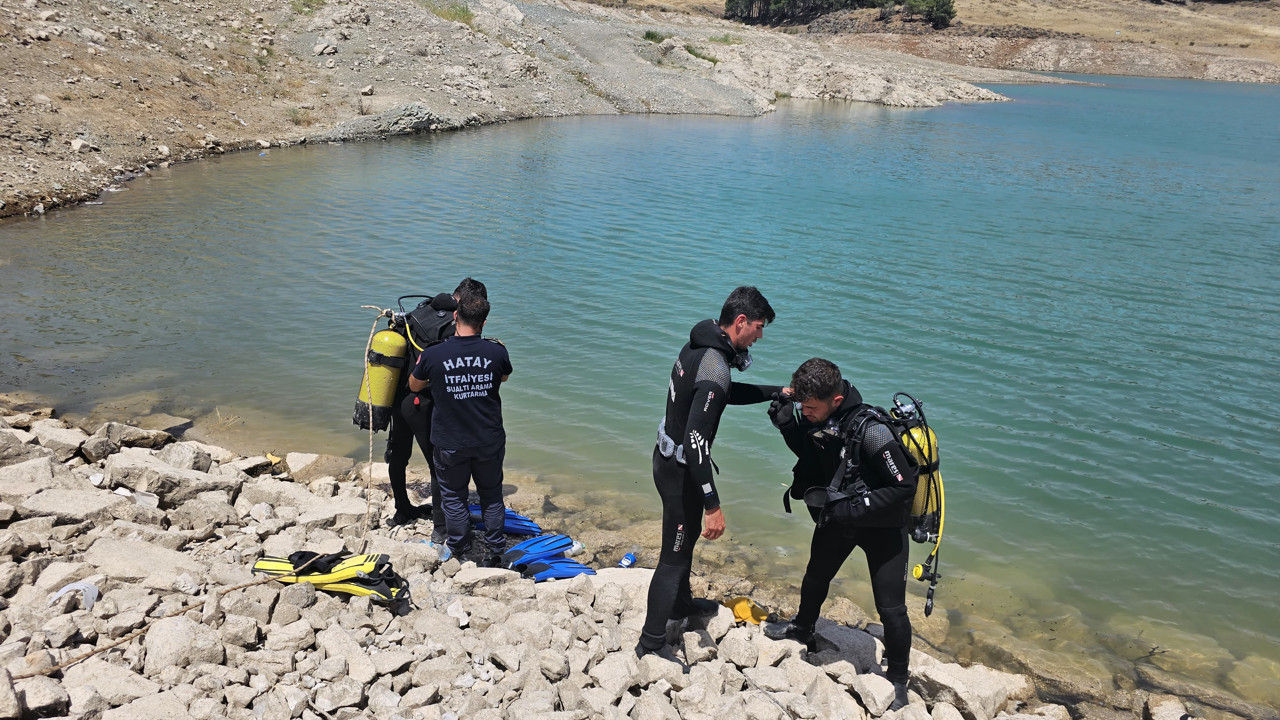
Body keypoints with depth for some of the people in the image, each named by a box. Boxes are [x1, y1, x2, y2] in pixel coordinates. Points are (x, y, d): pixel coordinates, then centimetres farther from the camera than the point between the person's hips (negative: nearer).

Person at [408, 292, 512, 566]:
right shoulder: (497, 352, -15)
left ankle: (459, 553, 33)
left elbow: (414, 386, 3)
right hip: (490, 441, 1)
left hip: (450, 444, -1)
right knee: (491, 495, 21)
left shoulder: (432, 355, -18)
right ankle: (494, 551, 31)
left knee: (453, 497, 19)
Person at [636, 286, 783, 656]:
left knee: (688, 535, 29)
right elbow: (696, 442, -34)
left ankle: (680, 603, 52)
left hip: (668, 457, 10)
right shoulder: (714, 370, -30)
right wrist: (713, 504, -31)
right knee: (674, 556, 4)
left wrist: (779, 393, 18)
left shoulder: (698, 345, 1)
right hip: (680, 472, -10)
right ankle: (650, 645, 17)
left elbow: (728, 393, 19)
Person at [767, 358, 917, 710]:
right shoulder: (815, 419, -15)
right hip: (837, 515, 6)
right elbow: (809, 453, 5)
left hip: (881, 525, -6)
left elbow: (904, 486, -30)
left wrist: (853, 509, -31)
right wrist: (787, 424, -16)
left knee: (891, 608, -3)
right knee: (814, 579, 25)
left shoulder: (870, 431, -35)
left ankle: (897, 680, 21)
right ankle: (802, 630, 55)